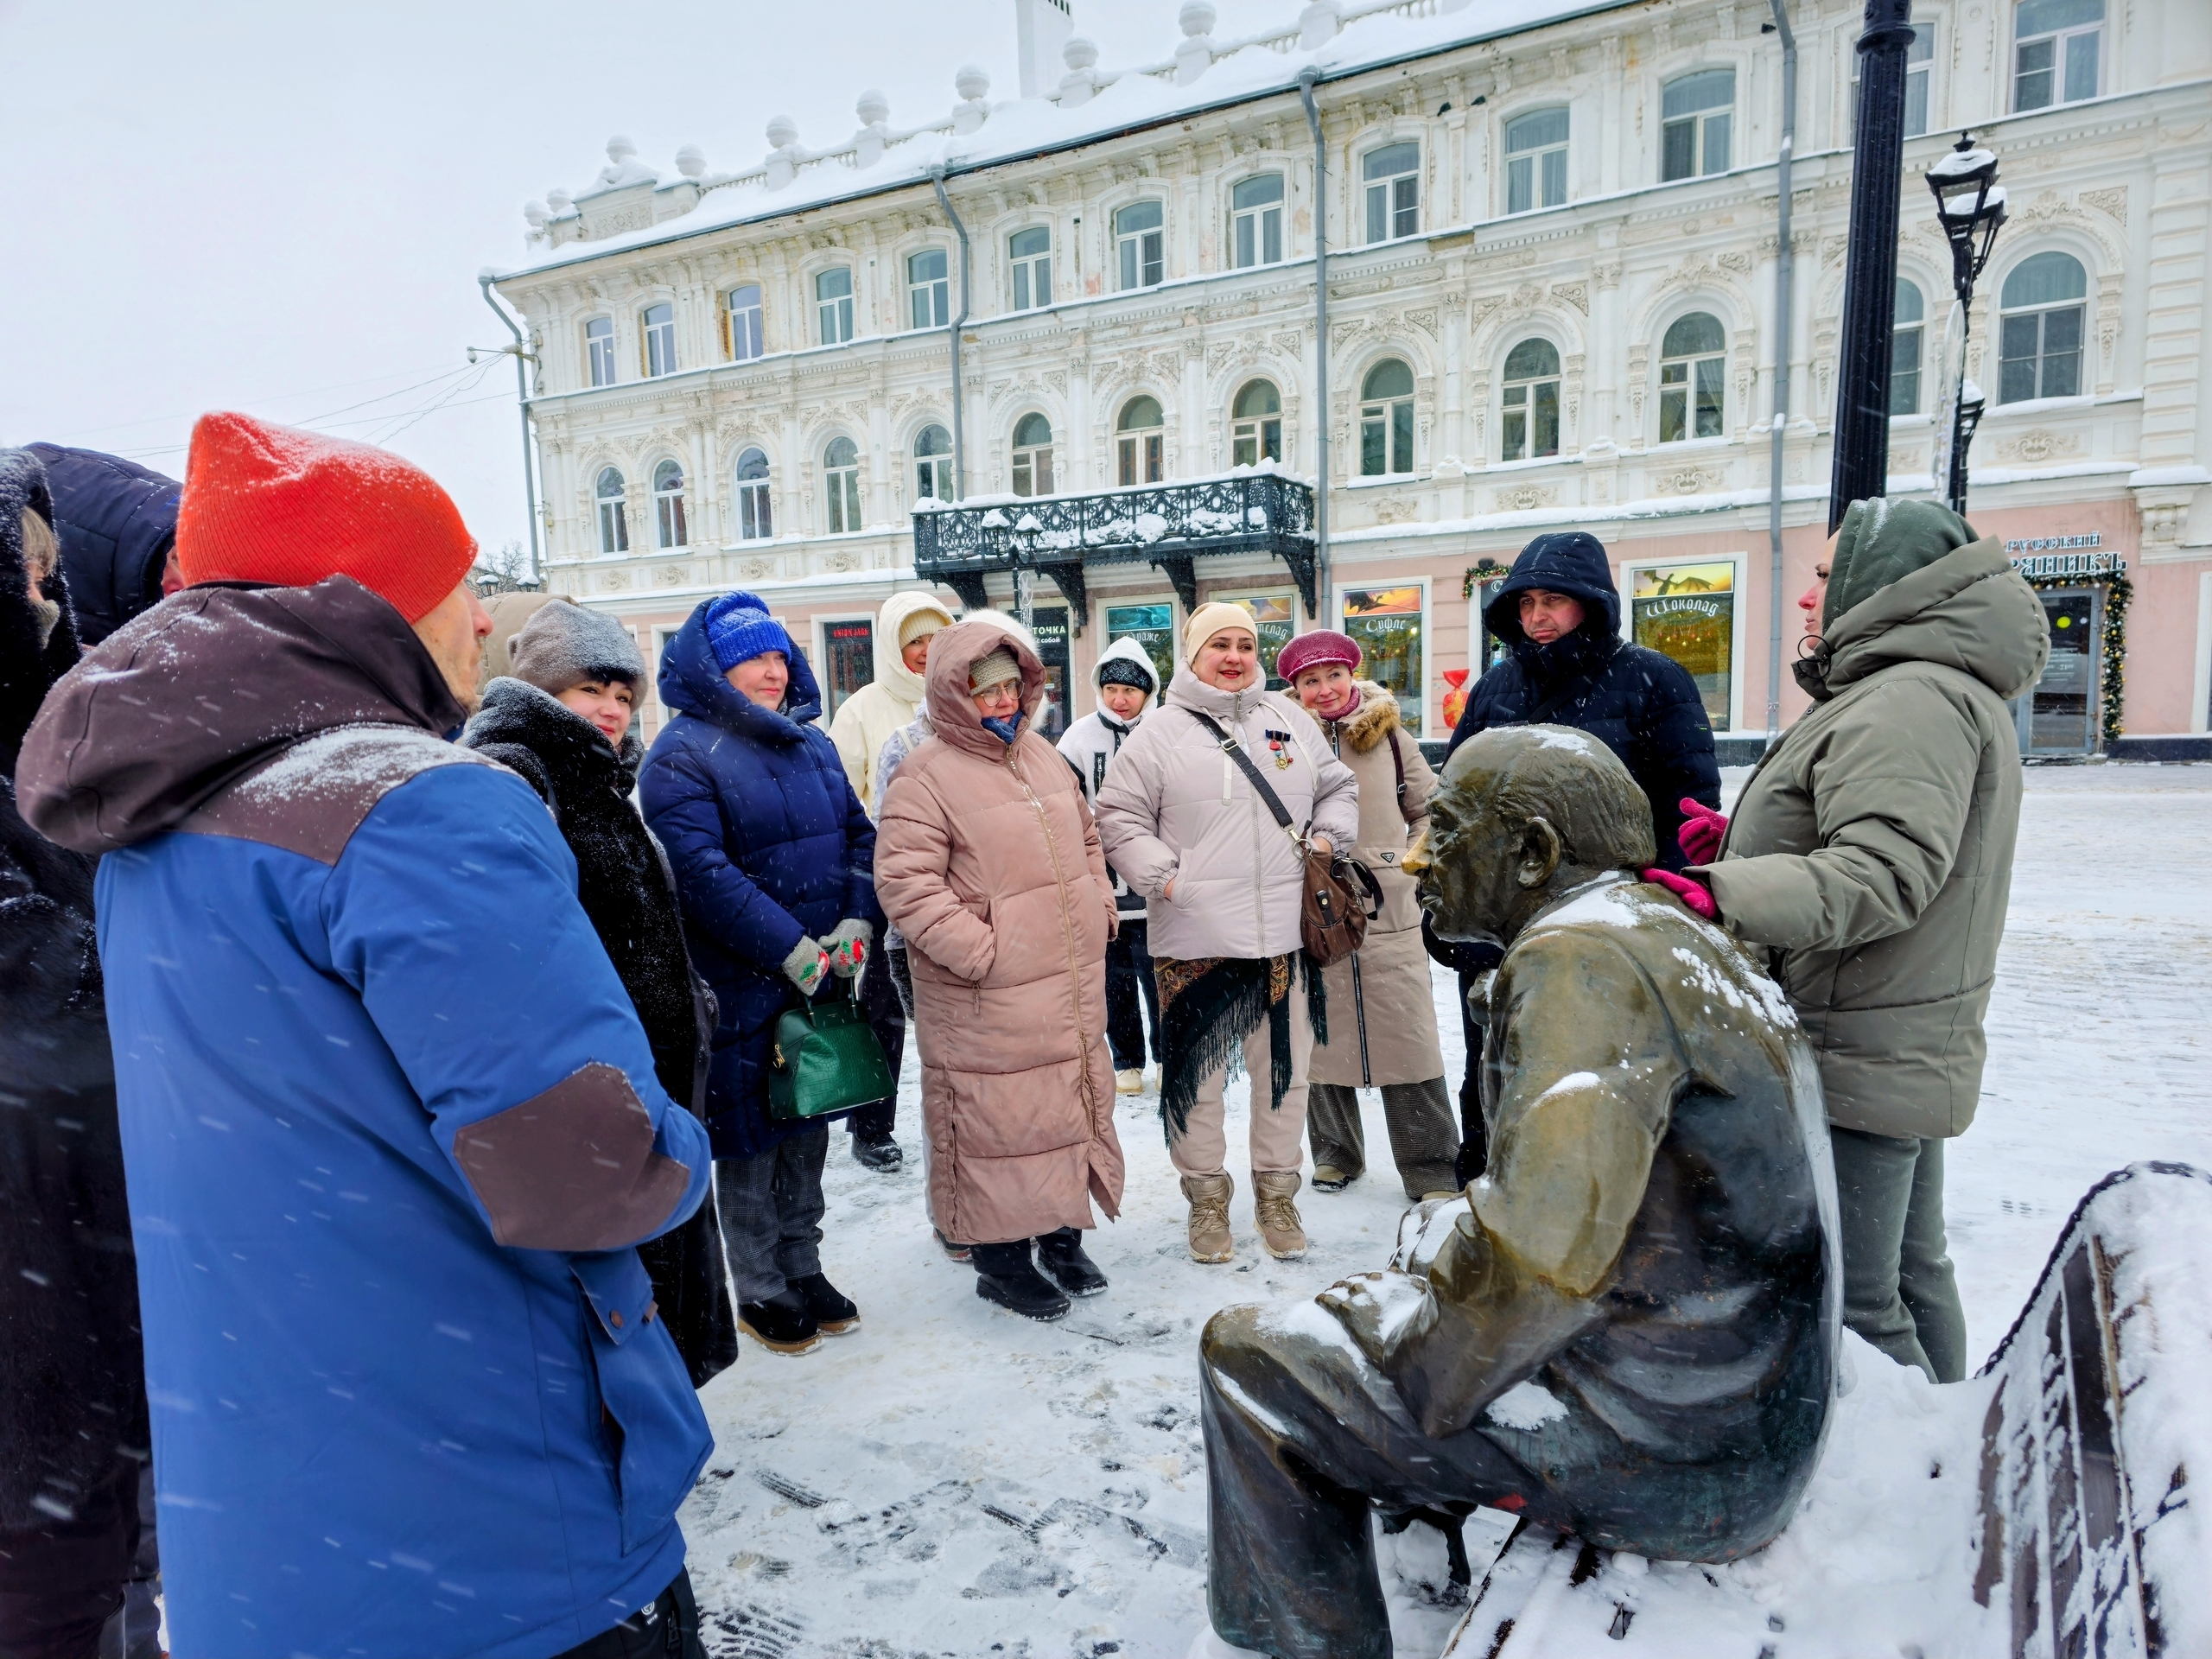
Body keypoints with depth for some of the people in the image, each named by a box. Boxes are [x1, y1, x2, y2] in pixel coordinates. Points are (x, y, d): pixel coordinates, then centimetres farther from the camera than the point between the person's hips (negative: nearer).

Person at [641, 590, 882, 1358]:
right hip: (743, 986, -6)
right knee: (750, 1137, 6)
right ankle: (760, 1294, 24)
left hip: (826, 975, 6)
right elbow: (702, 872, -20)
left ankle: (803, 1268, 34)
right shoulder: (680, 757, -10)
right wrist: (795, 950, -22)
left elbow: (860, 834, 8)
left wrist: (855, 927, -8)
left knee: (808, 1129, 17)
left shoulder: (812, 742, 11)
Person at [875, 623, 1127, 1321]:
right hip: (986, 1001, -7)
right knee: (998, 1123, 2)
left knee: (1073, 1109, 17)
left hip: (1073, 984, 8)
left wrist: (1099, 904, 13)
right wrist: (978, 950, -21)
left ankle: (1062, 1236, 35)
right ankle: (1002, 1259, 21)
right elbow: (904, 882, -18)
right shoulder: (925, 777, -11)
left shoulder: (1042, 756, 13)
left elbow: (1085, 837, 25)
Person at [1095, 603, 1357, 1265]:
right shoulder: (1159, 734, -1)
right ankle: (1207, 1196, 25)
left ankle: (1277, 1192, 31)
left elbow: (1338, 788, 22)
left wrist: (1327, 839, 5)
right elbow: (1120, 820, 0)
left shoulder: (1290, 720, 11)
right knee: (1196, 1075, 7)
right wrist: (1165, 878, -11)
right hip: (1195, 942, -3)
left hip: (1288, 936, 3)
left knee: (1285, 1071, 13)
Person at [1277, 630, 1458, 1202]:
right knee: (1323, 1039, 9)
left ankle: (1432, 1168, 11)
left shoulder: (1389, 735, 5)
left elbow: (1430, 808, 14)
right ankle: (1335, 1153, 26)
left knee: (1409, 1041, 0)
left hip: (1389, 912, 0)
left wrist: (1413, 865, 3)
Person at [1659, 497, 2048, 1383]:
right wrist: (1743, 844, 12)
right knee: (1910, 1274, 24)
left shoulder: (1910, 699, -19)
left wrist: (1726, 897, -39)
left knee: (1846, 1305, -3)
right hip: (1908, 1055, 12)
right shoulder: (1952, 693, 17)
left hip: (1854, 1068, -12)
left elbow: (1887, 869, -31)